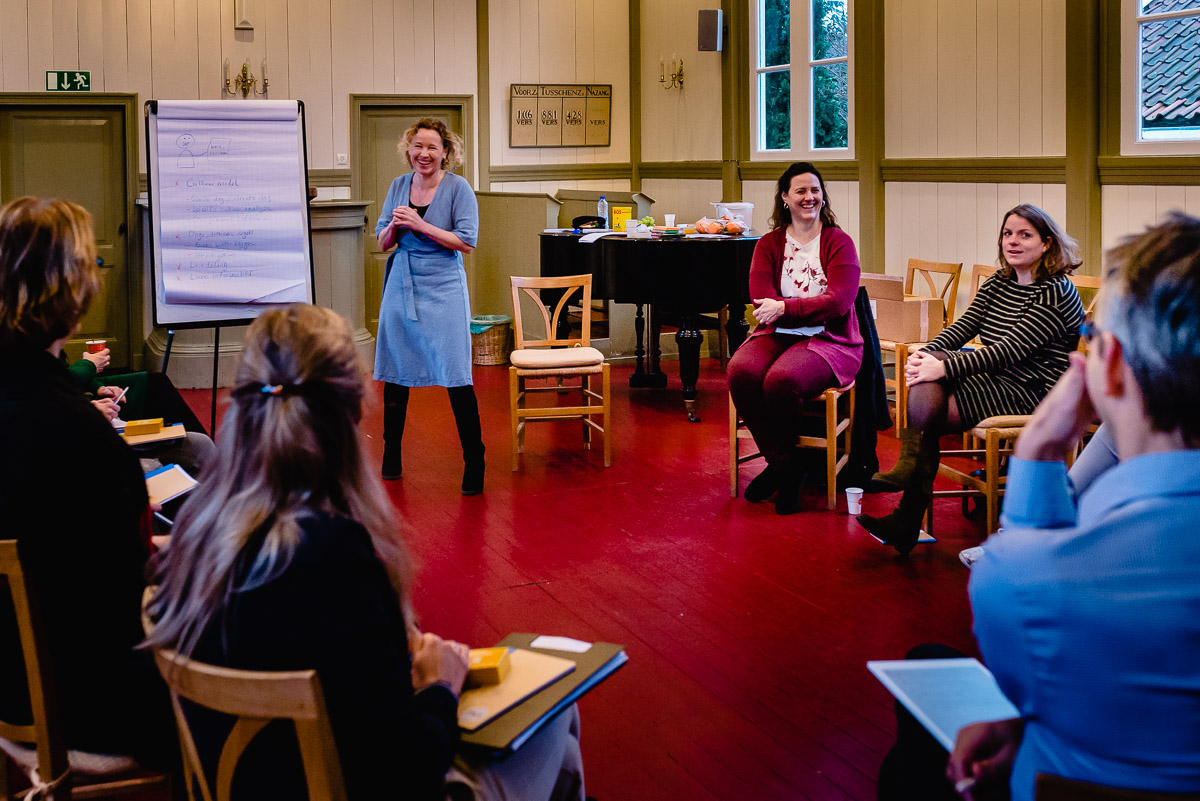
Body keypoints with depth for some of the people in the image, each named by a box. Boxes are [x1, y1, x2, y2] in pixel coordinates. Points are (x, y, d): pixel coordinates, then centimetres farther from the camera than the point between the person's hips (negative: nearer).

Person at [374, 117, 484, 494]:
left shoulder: (457, 187, -6)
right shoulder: (399, 186, 8)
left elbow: (466, 242, -11)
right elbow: (382, 242, 12)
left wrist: (420, 225, -17)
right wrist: (394, 225, -10)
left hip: (443, 289, -5)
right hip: (401, 287, 5)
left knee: (456, 378, -9)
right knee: (395, 376, 10)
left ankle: (474, 463, -2)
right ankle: (391, 459, 24)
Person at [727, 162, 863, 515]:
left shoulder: (839, 243, 3)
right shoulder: (768, 245, 11)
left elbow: (838, 303, -11)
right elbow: (763, 302, -4)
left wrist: (785, 308, -17)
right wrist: (812, 307, -14)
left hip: (828, 340, -3)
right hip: (777, 336, 3)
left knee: (781, 380, -34)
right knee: (741, 372, -29)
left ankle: (780, 465, -6)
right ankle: (784, 466, -13)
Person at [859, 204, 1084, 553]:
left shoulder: (1056, 292, -12)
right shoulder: (998, 282, 14)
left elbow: (1010, 350, -22)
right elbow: (962, 327, 3)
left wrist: (943, 368, -26)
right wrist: (924, 355, -17)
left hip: (1030, 391, -7)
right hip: (993, 379, 7)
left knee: (925, 413, -20)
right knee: (926, 374, -20)